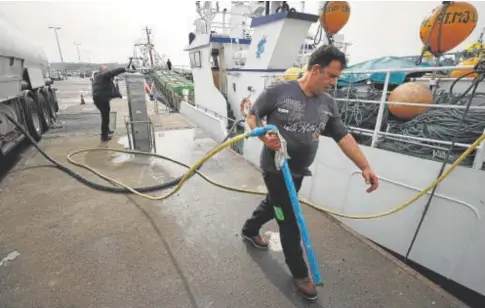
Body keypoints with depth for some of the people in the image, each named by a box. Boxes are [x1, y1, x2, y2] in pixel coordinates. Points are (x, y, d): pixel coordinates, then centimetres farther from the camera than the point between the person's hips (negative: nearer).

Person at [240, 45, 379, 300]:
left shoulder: (328, 104, 1)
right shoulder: (278, 91, -15)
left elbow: (343, 137, 2)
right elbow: (252, 115, -7)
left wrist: (365, 167, -3)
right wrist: (264, 137, -25)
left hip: (298, 171, 6)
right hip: (275, 169, -6)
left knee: (273, 205, 26)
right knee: (289, 221, 5)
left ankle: (249, 230, 56)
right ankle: (299, 273, 29)